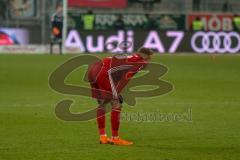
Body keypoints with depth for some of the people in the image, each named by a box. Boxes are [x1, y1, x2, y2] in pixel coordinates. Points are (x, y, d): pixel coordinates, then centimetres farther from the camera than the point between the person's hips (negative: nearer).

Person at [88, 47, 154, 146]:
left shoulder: (130, 58, 30)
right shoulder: (142, 62, 6)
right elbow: (126, 77, -6)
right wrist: (116, 93, -9)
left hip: (93, 69, 9)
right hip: (104, 72, -9)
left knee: (102, 104, 19)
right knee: (116, 104, -1)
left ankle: (102, 137, 23)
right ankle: (115, 138, 2)